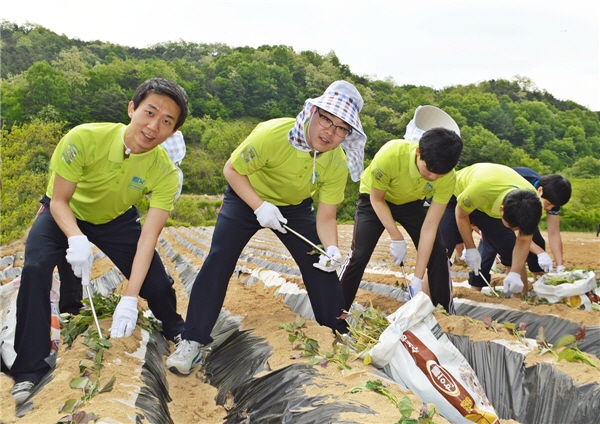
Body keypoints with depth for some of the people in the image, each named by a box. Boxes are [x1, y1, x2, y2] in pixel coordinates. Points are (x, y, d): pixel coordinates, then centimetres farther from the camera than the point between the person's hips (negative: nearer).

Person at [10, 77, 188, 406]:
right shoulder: (83, 138, -35)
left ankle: (175, 330, 25)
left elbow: (149, 235, -31)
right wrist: (77, 239, -46)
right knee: (35, 268, -27)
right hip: (66, 213, -1)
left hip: (117, 219, 1)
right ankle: (30, 368, -10)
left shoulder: (164, 172, -28)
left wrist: (129, 298, -40)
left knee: (156, 282, -11)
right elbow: (59, 201, -25)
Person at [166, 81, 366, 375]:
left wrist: (332, 248, -37)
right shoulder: (272, 134, -34)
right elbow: (232, 170, -21)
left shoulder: (338, 164, -22)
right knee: (219, 261, -16)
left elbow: (326, 218, -17)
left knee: (322, 264, -6)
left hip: (295, 207, 3)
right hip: (247, 197, -3)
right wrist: (259, 207, -32)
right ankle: (194, 340, -5)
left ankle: (340, 333, 15)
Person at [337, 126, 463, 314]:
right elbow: (377, 199, -21)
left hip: (412, 203, 3)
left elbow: (430, 226, -26)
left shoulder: (447, 177, -30)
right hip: (375, 198, -2)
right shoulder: (390, 155, -39)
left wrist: (417, 280, -27)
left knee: (438, 253, -7)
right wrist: (396, 238, -28)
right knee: (359, 255, -15)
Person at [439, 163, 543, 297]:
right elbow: (461, 215, -21)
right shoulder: (479, 189, -44)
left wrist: (515, 273, -25)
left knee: (511, 248, -6)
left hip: (492, 203, 4)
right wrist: (470, 249, -18)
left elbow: (524, 241, -15)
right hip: (457, 197, -4)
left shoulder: (531, 202, -30)